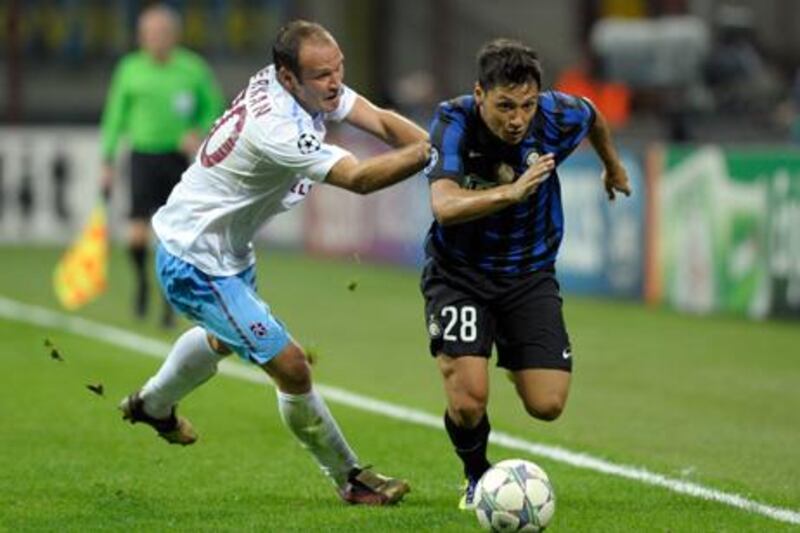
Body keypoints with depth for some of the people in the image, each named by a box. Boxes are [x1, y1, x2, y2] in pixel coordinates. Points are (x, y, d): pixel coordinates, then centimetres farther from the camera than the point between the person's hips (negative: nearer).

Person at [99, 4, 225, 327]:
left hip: (178, 157, 0)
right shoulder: (130, 70, -1)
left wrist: (198, 133, -12)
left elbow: (213, 108, 7)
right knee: (138, 236, -12)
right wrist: (107, 163, 6)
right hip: (143, 155, 0)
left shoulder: (194, 70, -4)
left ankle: (170, 303, 17)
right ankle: (142, 281, 19)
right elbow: (115, 117, 8)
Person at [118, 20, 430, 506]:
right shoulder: (276, 130, -36)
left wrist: (436, 145, -33)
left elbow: (380, 120, -18)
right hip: (196, 264, -11)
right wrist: (428, 153, -45)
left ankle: (153, 405, 64)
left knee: (227, 336, 37)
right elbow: (359, 178, -39)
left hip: (230, 249, 11)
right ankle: (351, 480, 5)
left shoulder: (312, 84, -11)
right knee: (291, 367, -12)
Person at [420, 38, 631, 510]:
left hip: (530, 273, 3)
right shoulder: (454, 121, -24)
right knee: (469, 400, -20)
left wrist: (613, 167, 29)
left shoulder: (559, 117, -16)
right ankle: (478, 476, 16)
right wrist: (511, 192, -52)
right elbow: (445, 205, -38)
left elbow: (592, 116, 10)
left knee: (547, 405, -6)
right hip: (460, 273, -3)